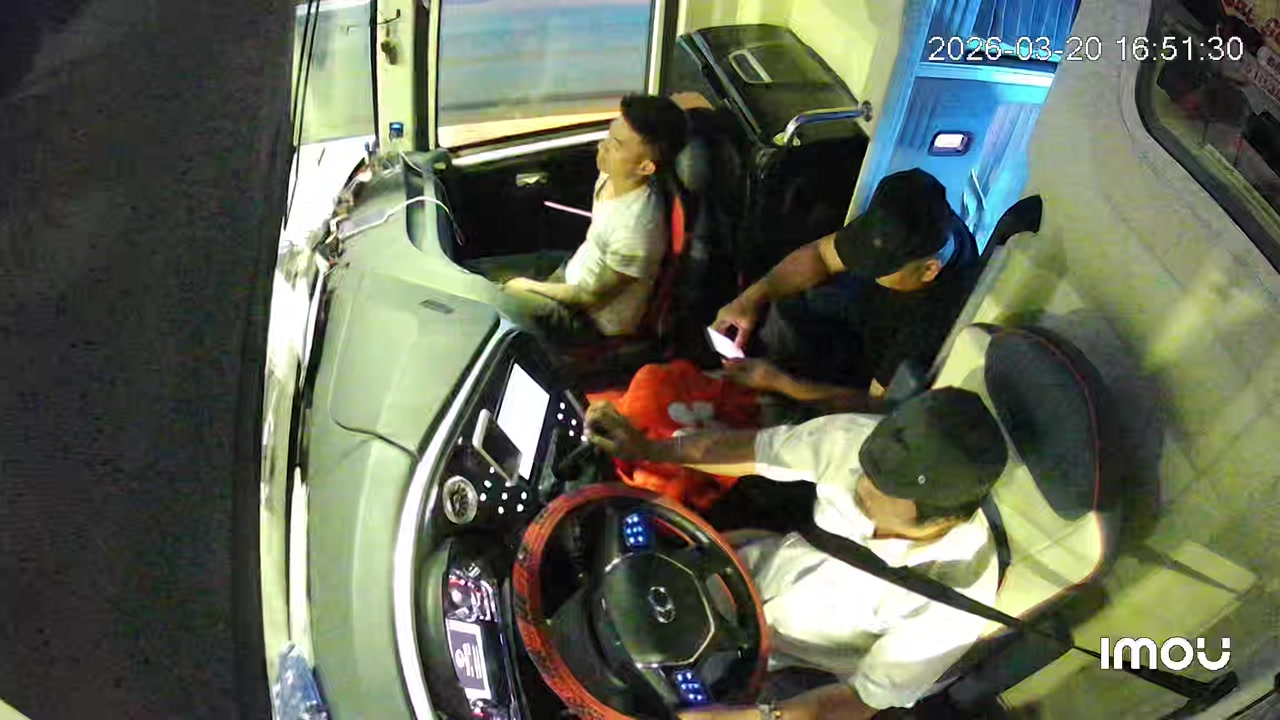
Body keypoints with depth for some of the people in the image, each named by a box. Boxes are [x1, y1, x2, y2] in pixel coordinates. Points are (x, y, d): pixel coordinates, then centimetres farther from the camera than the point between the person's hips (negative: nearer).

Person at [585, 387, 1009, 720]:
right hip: (771, 567, 4)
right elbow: (750, 451, -12)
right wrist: (650, 449, -19)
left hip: (805, 671, -4)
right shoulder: (853, 439, -28)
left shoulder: (955, 601, -35)